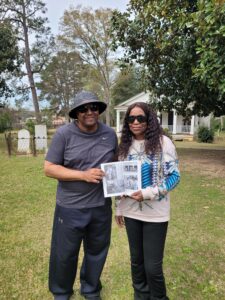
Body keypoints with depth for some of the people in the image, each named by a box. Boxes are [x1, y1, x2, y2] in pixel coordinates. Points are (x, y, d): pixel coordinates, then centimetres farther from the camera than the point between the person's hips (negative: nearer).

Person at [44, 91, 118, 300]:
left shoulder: (110, 134, -1)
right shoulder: (64, 133, -11)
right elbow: (49, 168, -12)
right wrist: (83, 175, -21)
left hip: (101, 206, 3)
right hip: (70, 208, -3)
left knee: (96, 252, 21)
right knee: (64, 254, 15)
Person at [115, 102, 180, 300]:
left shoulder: (163, 142, -10)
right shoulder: (125, 145, 3)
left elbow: (174, 176, -10)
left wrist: (148, 193, -21)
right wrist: (118, 208, 11)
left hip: (156, 213, -4)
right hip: (131, 211, 4)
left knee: (153, 265, 5)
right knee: (136, 260, 18)